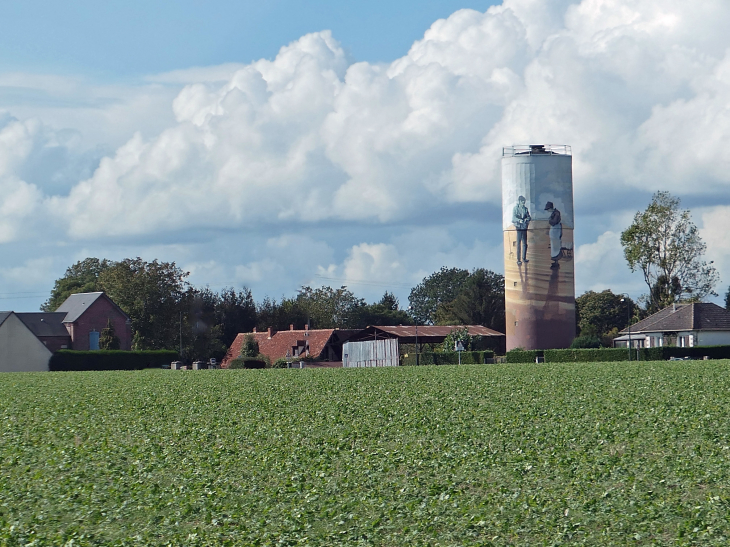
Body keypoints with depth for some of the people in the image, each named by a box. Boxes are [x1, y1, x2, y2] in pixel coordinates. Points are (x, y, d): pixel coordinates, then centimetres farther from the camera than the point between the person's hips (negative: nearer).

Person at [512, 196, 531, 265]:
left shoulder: (525, 208, 9)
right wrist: (519, 220, -30)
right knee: (518, 244, -4)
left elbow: (529, 216, 9)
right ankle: (518, 260, -2)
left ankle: (524, 258, 22)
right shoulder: (515, 208, -4)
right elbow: (514, 217, -12)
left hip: (524, 228, 5)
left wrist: (527, 218, -15)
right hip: (518, 227, -5)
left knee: (524, 243, 10)